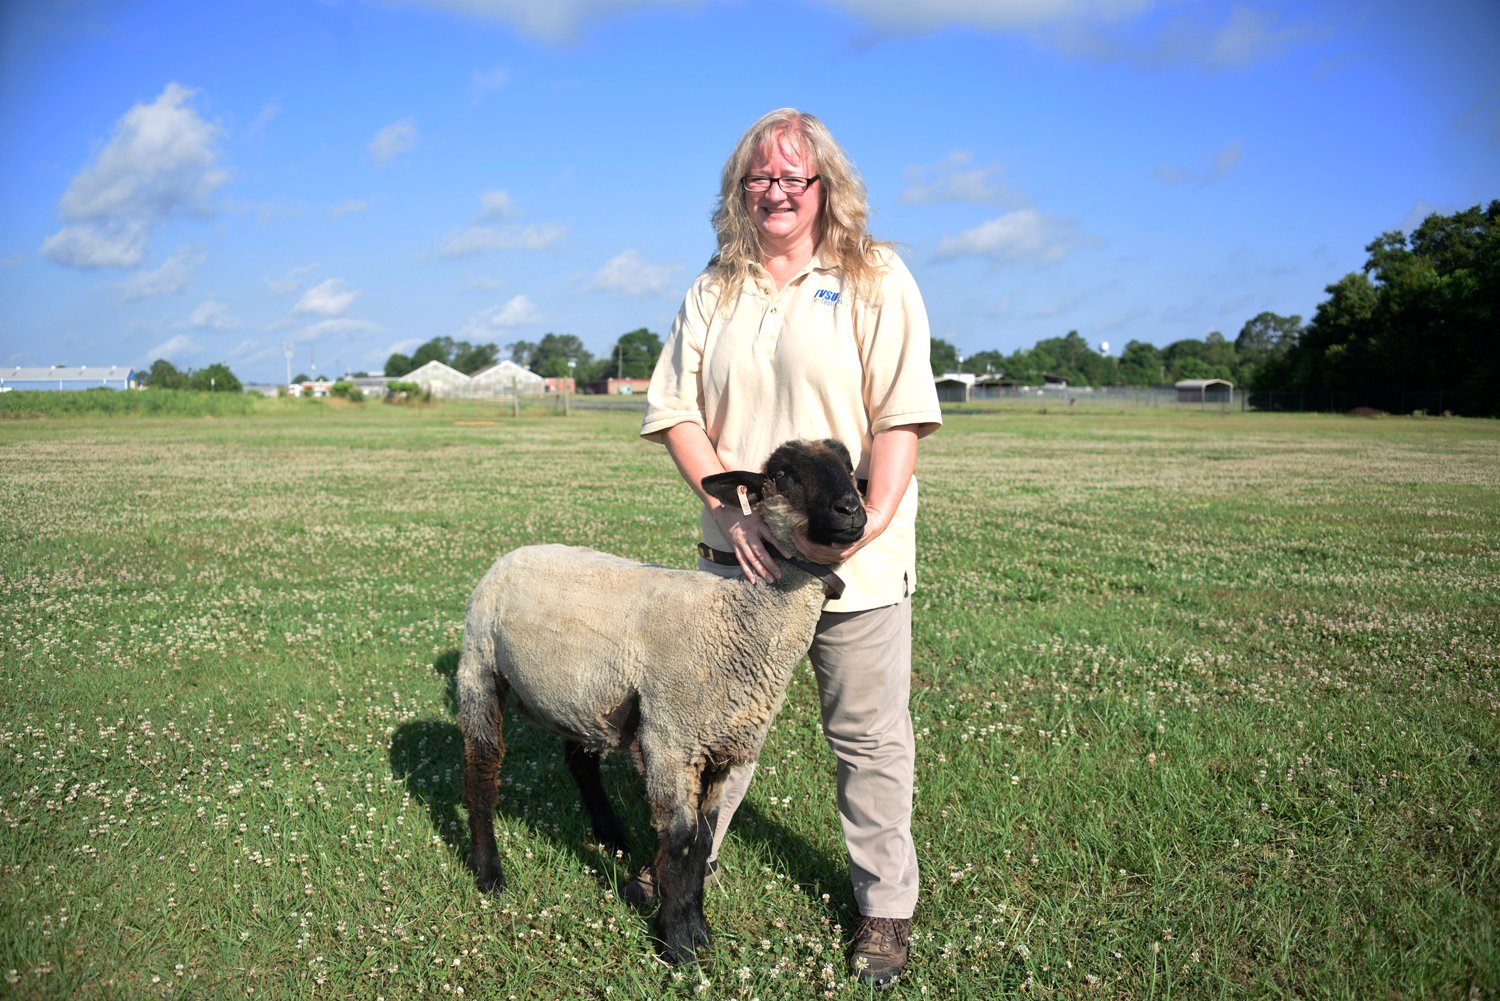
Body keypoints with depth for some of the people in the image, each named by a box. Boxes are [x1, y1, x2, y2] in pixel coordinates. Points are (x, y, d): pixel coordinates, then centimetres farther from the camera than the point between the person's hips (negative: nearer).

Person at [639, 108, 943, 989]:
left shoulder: (877, 279, 0)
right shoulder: (715, 290, 10)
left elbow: (902, 417, -8)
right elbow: (675, 411, 6)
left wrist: (868, 525, -18)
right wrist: (730, 508, -8)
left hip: (855, 557, -3)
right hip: (740, 550, 3)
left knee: (870, 736, 7)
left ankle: (887, 905, 24)